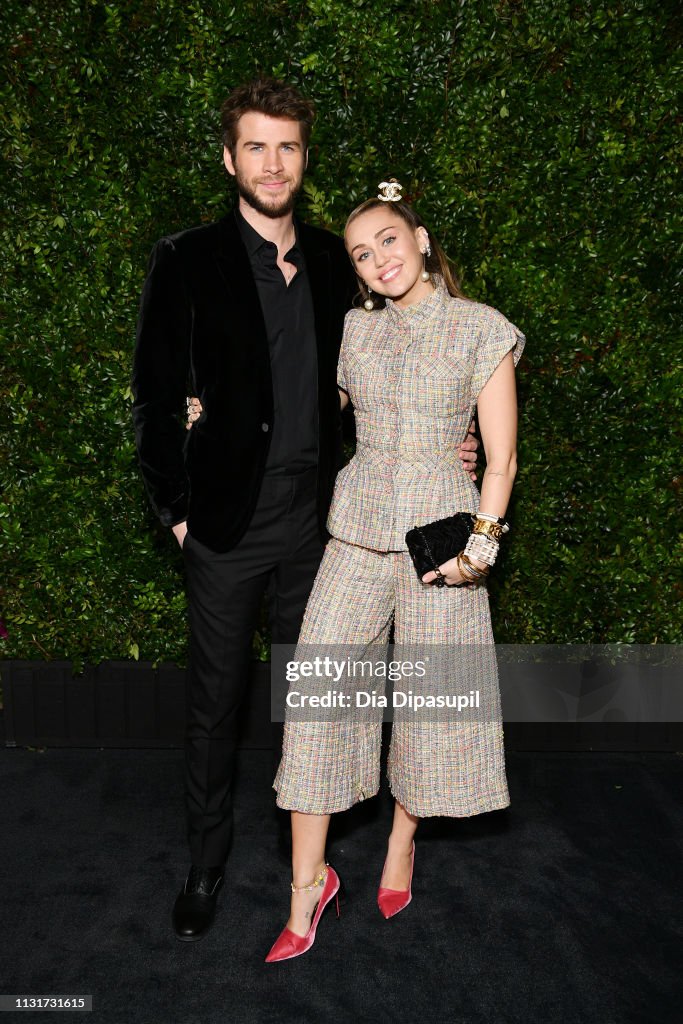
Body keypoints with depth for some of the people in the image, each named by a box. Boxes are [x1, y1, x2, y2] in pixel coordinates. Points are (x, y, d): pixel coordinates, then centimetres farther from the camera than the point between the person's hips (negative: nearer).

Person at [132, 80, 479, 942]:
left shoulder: (331, 261, 7)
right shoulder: (187, 261, -6)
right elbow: (155, 398, -4)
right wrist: (178, 508, -7)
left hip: (315, 516, 4)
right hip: (228, 522, -3)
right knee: (215, 700, 10)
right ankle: (206, 862, 30)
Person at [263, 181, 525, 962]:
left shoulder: (481, 329, 0)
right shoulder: (353, 330, 9)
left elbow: (500, 458, -1)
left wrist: (481, 545, -12)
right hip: (359, 529, 3)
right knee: (315, 693, -4)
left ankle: (401, 846, 32)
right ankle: (308, 882, 10)